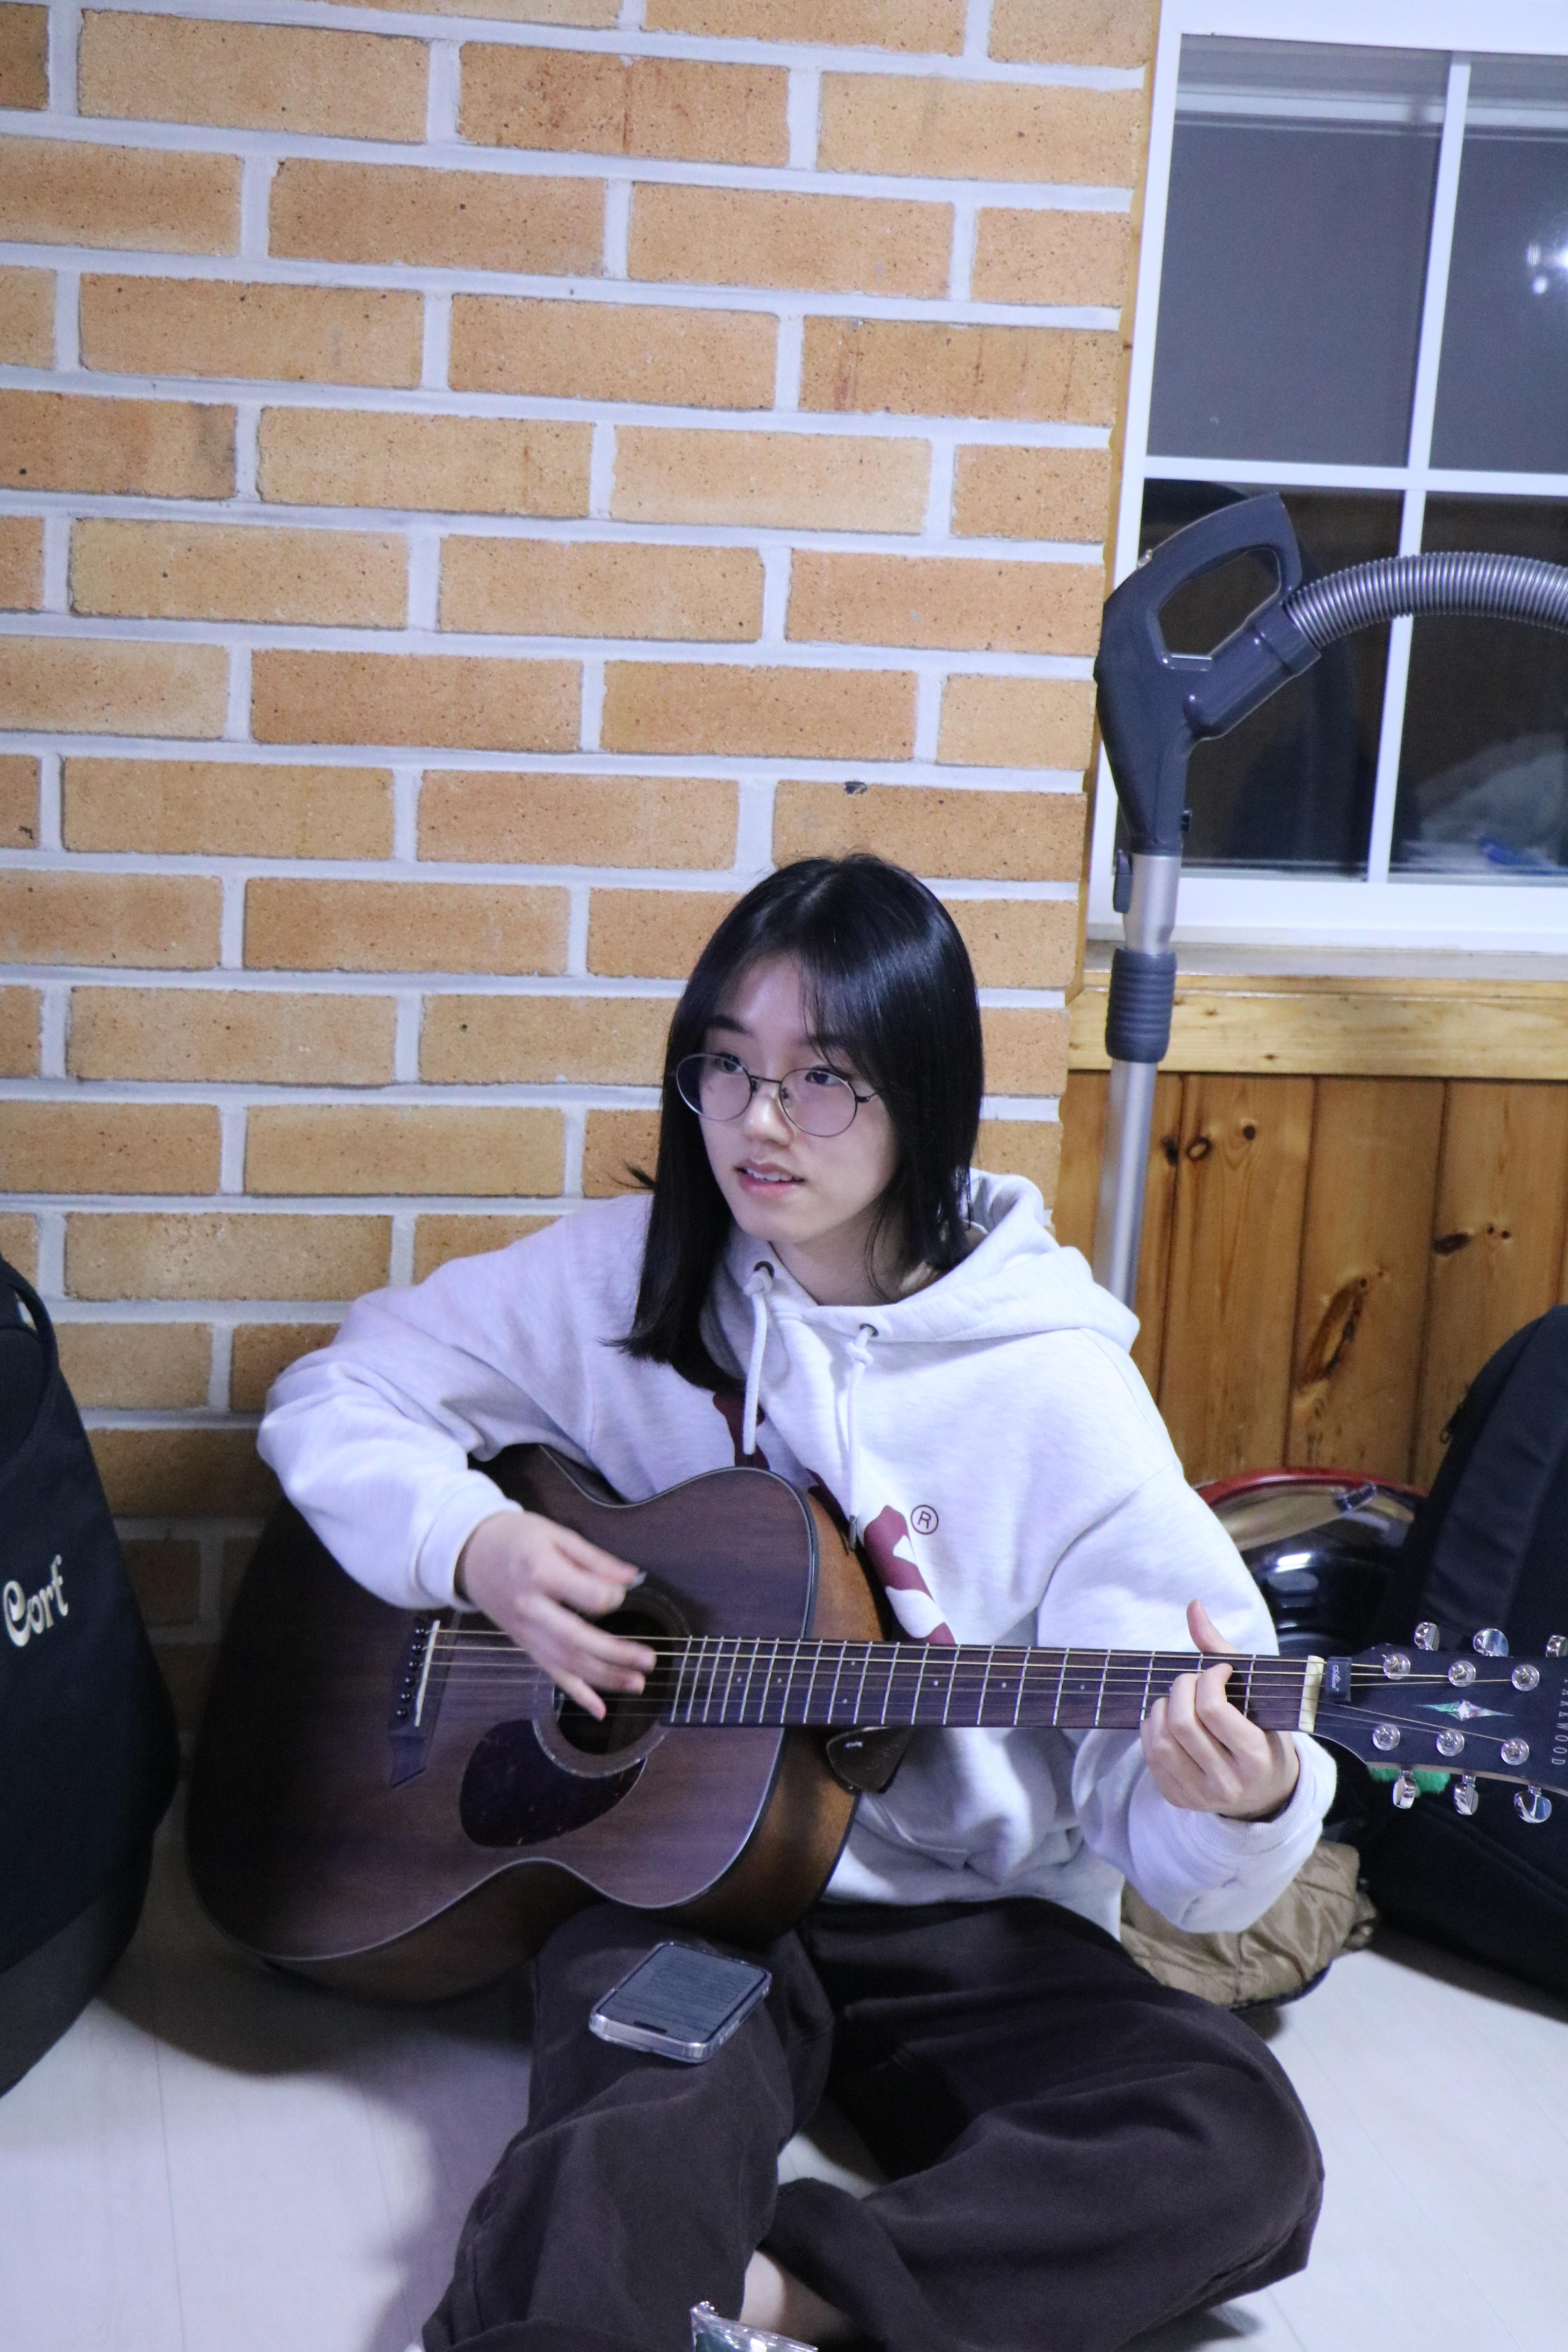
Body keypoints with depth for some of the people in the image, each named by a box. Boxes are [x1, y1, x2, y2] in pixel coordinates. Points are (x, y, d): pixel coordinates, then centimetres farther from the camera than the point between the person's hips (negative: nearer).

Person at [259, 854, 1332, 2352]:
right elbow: (333, 1401, 8)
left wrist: (1239, 1799, -35)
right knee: (645, 2136, -35)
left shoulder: (1050, 1386, -6)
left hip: (963, 1927, 1)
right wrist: (474, 1543, -12)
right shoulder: (627, 1277, 1)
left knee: (1242, 2144, -27)